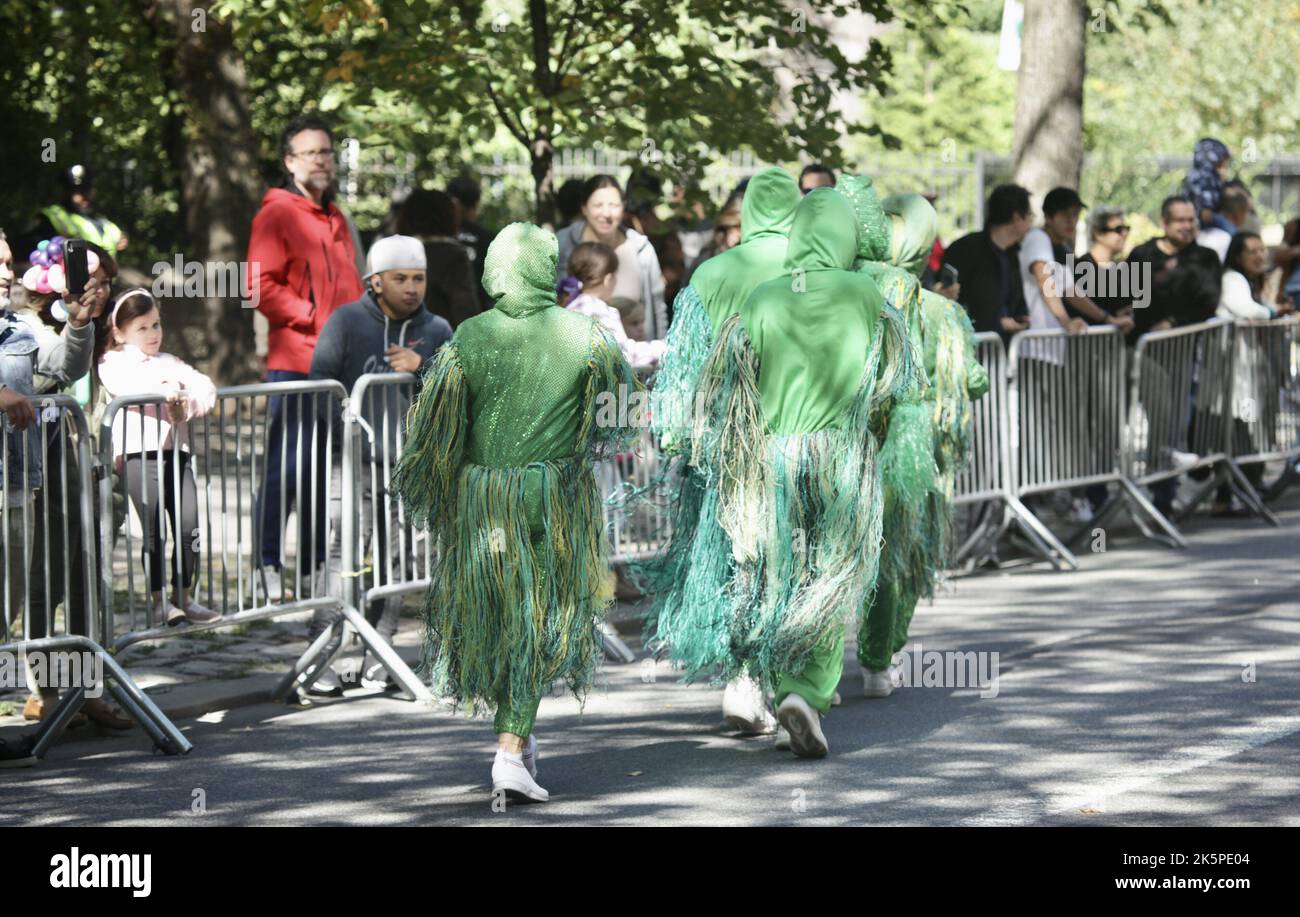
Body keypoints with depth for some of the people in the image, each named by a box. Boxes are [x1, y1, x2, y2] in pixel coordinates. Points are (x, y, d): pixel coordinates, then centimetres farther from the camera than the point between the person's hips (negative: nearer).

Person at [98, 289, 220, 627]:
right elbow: (125, 384, -15)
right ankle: (159, 601, 2)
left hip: (175, 449, 5)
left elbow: (202, 383, 8)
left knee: (189, 525, -1)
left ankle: (184, 596, 11)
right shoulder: (113, 364, 7)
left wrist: (193, 401, -13)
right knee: (154, 529, -6)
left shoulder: (170, 362, 23)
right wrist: (162, 389, -28)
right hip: (138, 451, -4)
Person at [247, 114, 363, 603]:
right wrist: (314, 321, -16)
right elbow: (262, 287, -13)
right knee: (287, 466, -8)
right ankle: (267, 568, -5)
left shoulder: (335, 218, 21)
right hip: (294, 360, -8)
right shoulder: (277, 215, -4)